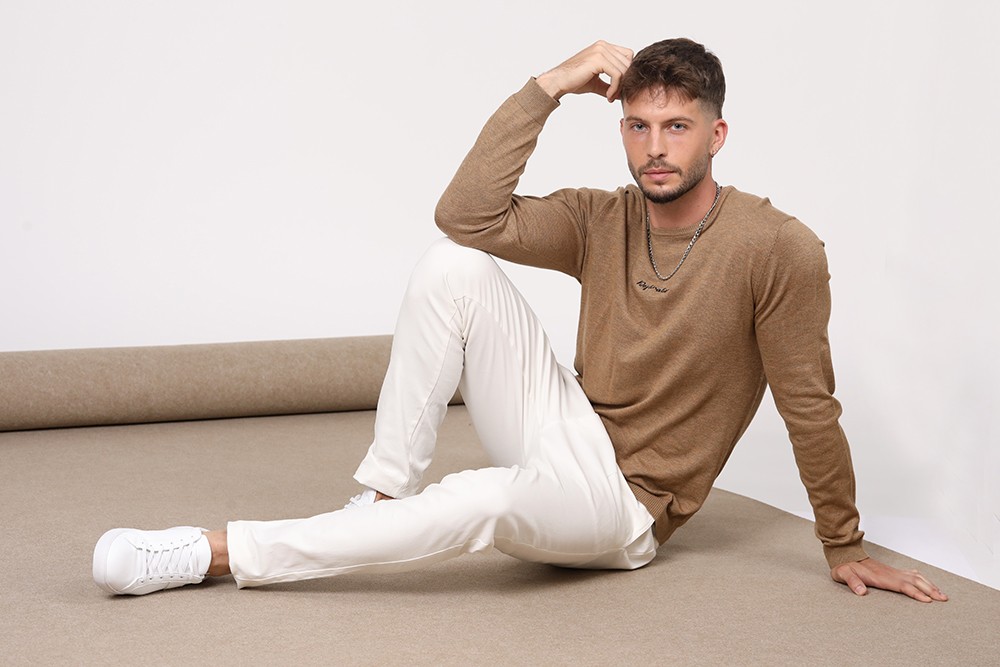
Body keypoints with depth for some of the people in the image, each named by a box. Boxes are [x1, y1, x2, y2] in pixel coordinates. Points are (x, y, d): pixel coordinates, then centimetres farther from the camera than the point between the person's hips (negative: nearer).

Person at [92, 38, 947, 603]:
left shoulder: (778, 250, -15)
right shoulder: (600, 221, 0)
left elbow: (810, 407, -9)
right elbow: (467, 216, -14)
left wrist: (845, 547, -2)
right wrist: (548, 87, -16)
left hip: (621, 507, -5)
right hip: (565, 434, 5)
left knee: (495, 498, -41)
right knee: (453, 265, -17)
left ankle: (219, 551, -30)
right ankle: (381, 497, -13)